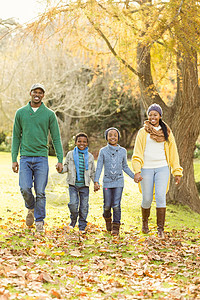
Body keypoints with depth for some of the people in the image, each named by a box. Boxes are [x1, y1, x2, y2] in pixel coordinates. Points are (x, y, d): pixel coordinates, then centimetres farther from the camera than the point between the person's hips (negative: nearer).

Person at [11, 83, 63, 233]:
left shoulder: (49, 114, 4)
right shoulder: (21, 113, 8)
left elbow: (56, 138, 4)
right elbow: (16, 137, 11)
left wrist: (60, 160, -3)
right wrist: (14, 159, 4)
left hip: (42, 158, -1)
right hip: (25, 157, 1)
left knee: (40, 192, -1)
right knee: (25, 188, -9)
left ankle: (40, 221, 12)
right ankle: (31, 208, 21)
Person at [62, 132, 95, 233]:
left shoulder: (90, 156, 8)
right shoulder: (70, 154, 4)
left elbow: (92, 172, 14)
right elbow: (66, 167, 9)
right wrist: (61, 169, -13)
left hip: (84, 185, 1)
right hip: (73, 184, -1)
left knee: (84, 206, 2)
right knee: (73, 204, -12)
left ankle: (82, 227, 14)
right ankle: (73, 220, 16)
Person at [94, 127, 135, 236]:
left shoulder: (122, 151, 5)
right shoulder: (103, 151, 1)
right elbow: (99, 167, -1)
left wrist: (134, 177, 9)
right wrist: (96, 182, -10)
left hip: (118, 182, 0)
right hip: (107, 182, 0)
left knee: (116, 205, -7)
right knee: (107, 205, 3)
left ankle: (116, 227, 3)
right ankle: (107, 218, 35)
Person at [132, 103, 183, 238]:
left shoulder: (167, 132, 9)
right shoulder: (143, 132, 3)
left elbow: (173, 153, 13)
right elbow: (137, 153, -1)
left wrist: (177, 172, 8)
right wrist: (137, 171, -14)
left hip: (162, 168, 1)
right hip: (146, 169, -1)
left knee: (161, 197, -12)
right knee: (147, 199, 3)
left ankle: (161, 229, -8)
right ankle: (145, 222, 31)